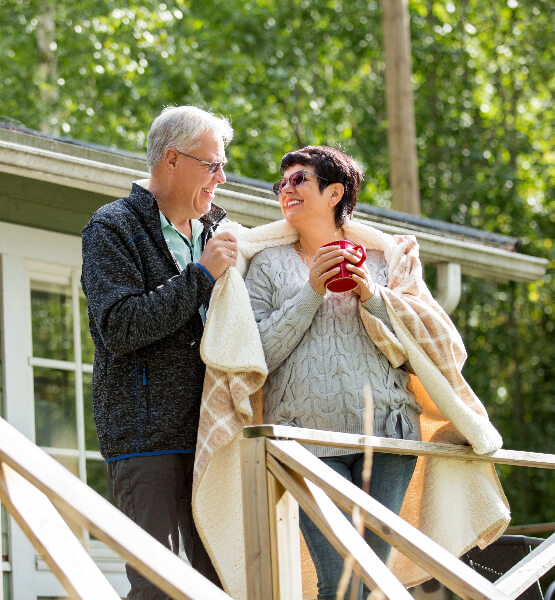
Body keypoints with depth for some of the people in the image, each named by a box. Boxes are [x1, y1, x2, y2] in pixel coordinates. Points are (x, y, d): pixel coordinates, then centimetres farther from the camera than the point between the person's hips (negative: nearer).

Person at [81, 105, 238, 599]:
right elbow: (120, 327, -16)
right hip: (148, 436, -6)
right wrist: (201, 275, -14)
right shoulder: (112, 229, -1)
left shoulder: (214, 232, 19)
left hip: (211, 435, 6)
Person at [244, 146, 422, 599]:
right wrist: (311, 293, -6)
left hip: (385, 434, 2)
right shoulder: (269, 265, 12)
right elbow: (260, 356, 0)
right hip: (311, 438, -2)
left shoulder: (379, 260, 15)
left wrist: (372, 298, -5)